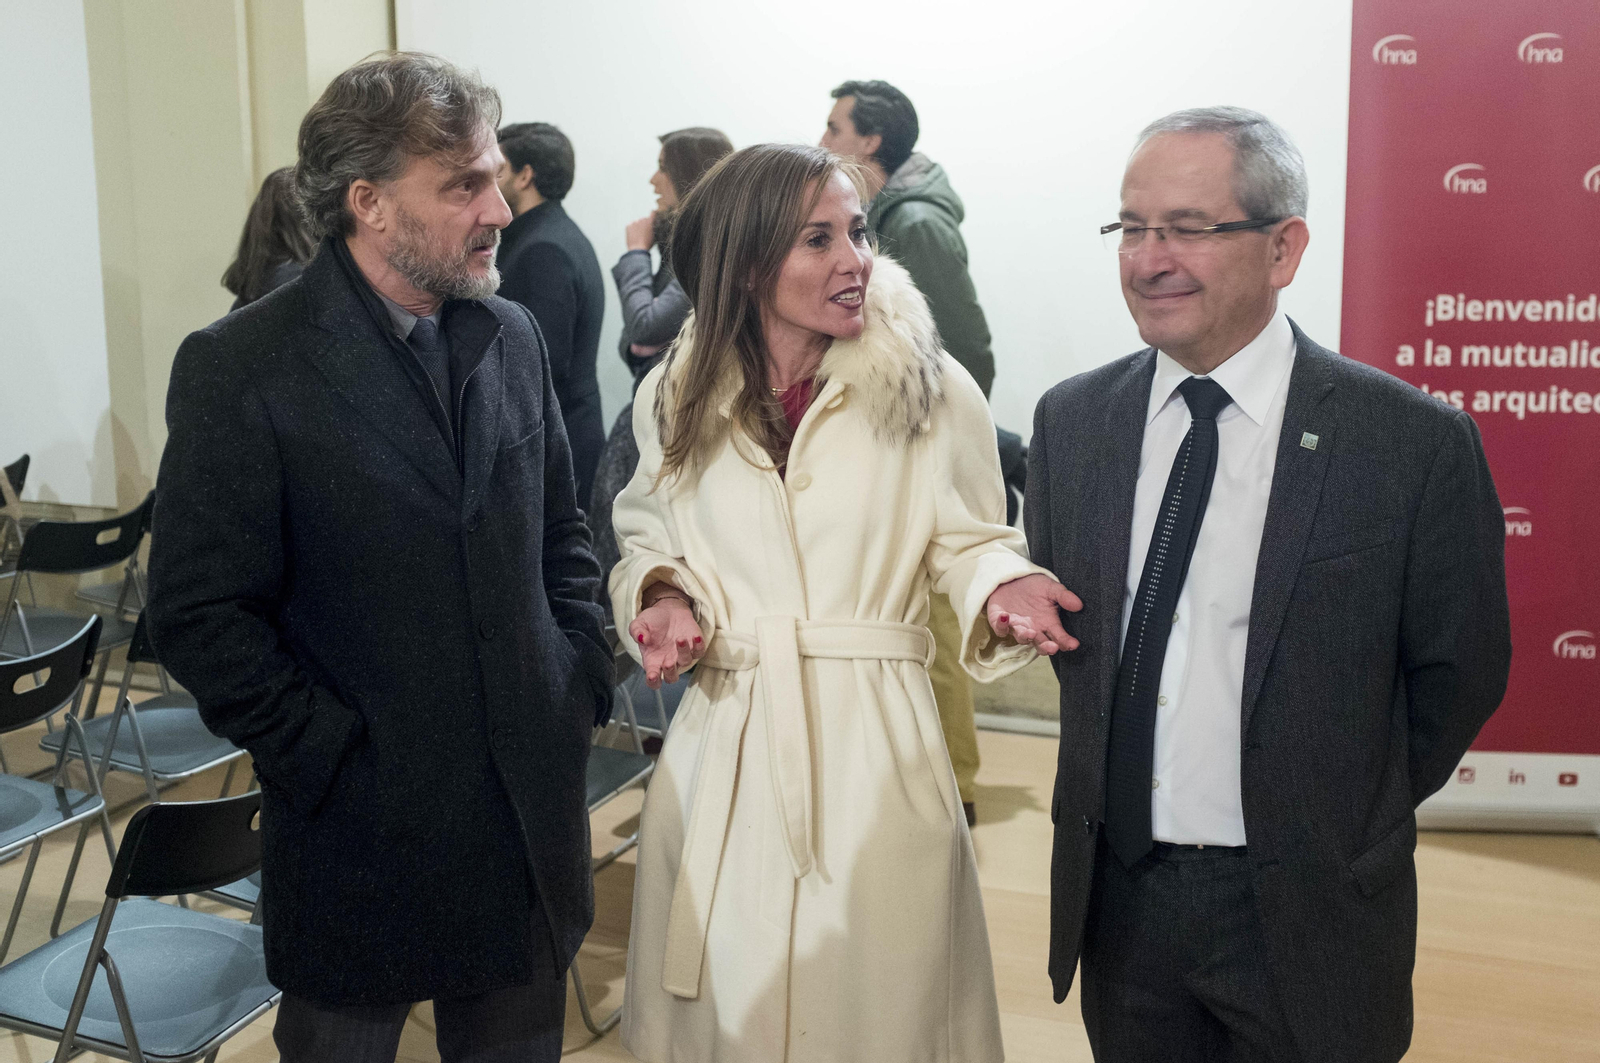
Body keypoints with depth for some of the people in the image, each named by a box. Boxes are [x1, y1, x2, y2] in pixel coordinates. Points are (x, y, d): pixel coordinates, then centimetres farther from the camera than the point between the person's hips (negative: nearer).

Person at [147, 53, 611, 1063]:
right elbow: (201, 613, -13)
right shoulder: (240, 366, -13)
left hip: (533, 812, 5)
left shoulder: (513, 336, 4)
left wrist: (585, 676, 2)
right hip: (362, 830, -4)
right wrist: (333, 757, -14)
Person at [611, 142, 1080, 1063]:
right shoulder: (673, 399, 3)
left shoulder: (933, 389, -4)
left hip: (875, 748, -2)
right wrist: (665, 599, -6)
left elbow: (970, 540, 4)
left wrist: (1003, 587, -16)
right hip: (722, 745, 2)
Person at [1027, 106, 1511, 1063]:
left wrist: (1348, 816, 4)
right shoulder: (1070, 421, -2)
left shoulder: (1417, 443, -14)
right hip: (1117, 891, 4)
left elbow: (1460, 672, -4)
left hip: (1306, 912, -3)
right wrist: (1119, 778, 8)